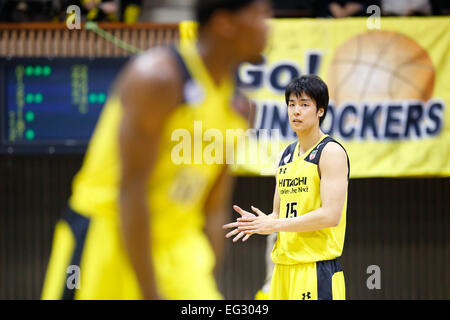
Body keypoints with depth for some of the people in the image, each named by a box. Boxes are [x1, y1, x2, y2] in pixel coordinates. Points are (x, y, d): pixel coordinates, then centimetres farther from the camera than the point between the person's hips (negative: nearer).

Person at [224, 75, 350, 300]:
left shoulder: (331, 152, -8)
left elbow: (330, 215, -18)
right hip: (284, 266, 8)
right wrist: (259, 222, -1)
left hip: (317, 267, -8)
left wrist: (274, 225, -15)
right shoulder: (287, 155, 17)